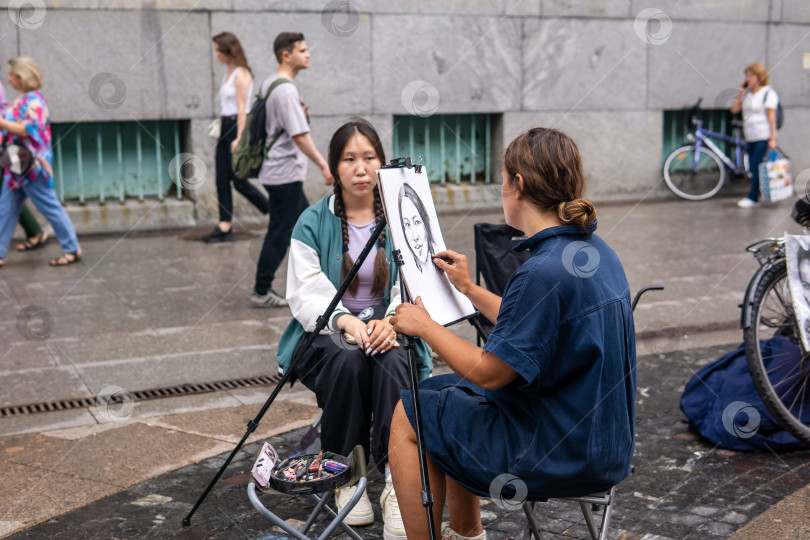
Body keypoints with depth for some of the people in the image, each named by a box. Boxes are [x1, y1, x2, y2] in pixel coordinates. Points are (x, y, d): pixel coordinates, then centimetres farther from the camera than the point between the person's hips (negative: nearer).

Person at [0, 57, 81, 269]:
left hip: (32, 166, -10)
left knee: (50, 207, -2)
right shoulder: (21, 100, 15)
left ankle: (72, 249, 7)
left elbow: (26, 130, -24)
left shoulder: (33, 100, -14)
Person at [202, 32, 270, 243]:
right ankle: (224, 228, 7)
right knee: (222, 181, 5)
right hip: (225, 128, 9)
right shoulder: (228, 74, 15)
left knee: (238, 180, -6)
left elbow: (242, 109, -16)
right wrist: (219, 127, 15)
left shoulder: (241, 75, -11)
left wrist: (238, 138, -19)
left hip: (237, 126, -9)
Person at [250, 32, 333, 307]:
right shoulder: (286, 90, -19)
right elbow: (299, 136, -24)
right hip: (285, 173, -10)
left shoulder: (269, 84, 13)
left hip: (283, 172, 10)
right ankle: (261, 291, 6)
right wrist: (323, 165, -20)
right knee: (280, 233, -2)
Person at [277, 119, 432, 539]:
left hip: (387, 331, 1)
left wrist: (391, 321, -23)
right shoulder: (312, 223, 4)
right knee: (347, 360, -34)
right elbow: (306, 294, -6)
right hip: (326, 334, -1)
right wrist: (345, 321, -26)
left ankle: (397, 481, -32)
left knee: (391, 361, -34)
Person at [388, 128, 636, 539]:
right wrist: (469, 289, 20)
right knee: (447, 392, 26)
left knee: (409, 416, 3)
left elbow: (488, 373, -21)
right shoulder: (595, 250, 3)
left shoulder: (543, 273, -27)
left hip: (563, 456, -10)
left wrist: (424, 326, -7)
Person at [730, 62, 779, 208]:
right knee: (753, 167, 7)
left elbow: (771, 117, -11)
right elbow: (734, 109, 9)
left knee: (757, 166, -10)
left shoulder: (768, 93, -7)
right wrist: (740, 92, 1)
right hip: (750, 137, 7)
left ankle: (753, 197, -6)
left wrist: (772, 139, -14)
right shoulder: (747, 93, 12)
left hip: (763, 137, -7)